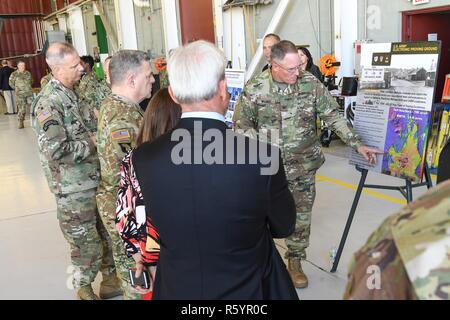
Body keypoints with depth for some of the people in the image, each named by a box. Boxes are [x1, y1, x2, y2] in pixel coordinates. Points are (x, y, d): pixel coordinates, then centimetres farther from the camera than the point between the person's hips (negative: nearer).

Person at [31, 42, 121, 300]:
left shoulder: (72, 93, 7)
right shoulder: (49, 103, -20)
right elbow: (57, 151, -26)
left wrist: (95, 135, 2)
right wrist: (92, 144, -14)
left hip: (94, 180, 8)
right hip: (74, 189, -8)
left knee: (108, 234, 19)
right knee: (87, 245, 7)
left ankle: (111, 279, 38)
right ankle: (84, 290, 29)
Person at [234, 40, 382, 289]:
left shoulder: (311, 83, -7)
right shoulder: (254, 89, -11)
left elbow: (333, 117, -2)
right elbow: (242, 125, -2)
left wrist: (357, 145, -7)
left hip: (304, 165, 2)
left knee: (301, 214, 11)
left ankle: (295, 261, 31)